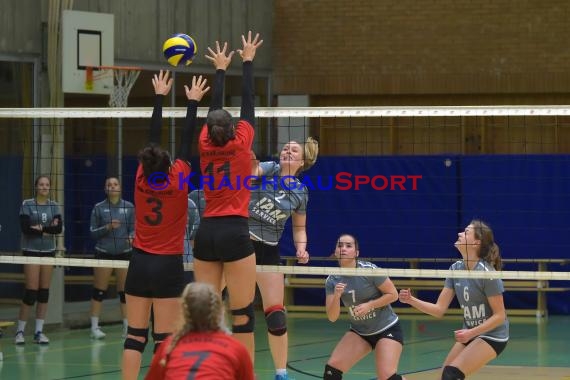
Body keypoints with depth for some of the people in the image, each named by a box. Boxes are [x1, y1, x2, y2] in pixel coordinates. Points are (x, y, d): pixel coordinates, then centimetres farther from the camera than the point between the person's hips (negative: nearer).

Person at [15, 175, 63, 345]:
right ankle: (20, 330, 1)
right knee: (31, 292, -9)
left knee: (44, 292, 3)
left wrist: (41, 228, -17)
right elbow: (25, 228, -16)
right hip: (31, 251, -4)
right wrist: (49, 230, -15)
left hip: (48, 251, 4)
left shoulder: (54, 206, 7)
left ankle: (39, 331, 9)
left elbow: (59, 228, -6)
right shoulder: (27, 205, -4)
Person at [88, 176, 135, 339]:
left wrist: (132, 237, -15)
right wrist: (107, 228, -15)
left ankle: (127, 326, 9)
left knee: (125, 291, 3)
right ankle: (94, 327, 4)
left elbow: (134, 229, 6)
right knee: (99, 291, 0)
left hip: (124, 253, 1)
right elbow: (92, 232, 1)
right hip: (103, 253, -1)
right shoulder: (99, 208, 1)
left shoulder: (129, 207, 4)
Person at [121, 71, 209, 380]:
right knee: (164, 339, -4)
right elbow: (187, 140, -2)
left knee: (135, 336, 4)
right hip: (168, 265, -3)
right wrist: (193, 102, 8)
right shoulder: (178, 181, -11)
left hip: (139, 263, 3)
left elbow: (154, 137, 7)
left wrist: (160, 96, 17)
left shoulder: (141, 179, -3)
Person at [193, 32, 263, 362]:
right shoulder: (240, 144, -2)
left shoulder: (205, 145, 6)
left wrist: (221, 69, 32)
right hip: (235, 232, -5)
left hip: (206, 233, 5)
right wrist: (248, 61, 18)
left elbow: (215, 109, 20)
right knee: (243, 315, -5)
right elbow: (248, 102, 7)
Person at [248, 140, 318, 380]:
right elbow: (250, 171, -28)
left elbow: (299, 228, 15)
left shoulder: (300, 192, 4)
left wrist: (301, 249, -4)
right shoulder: (268, 169, -5)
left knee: (276, 315, 1)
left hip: (268, 250, 2)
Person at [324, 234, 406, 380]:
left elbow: (393, 294, -12)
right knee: (332, 368, -10)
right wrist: (336, 296, -27)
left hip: (387, 329, -5)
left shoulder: (369, 270, -19)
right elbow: (332, 317, -9)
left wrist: (369, 305, -25)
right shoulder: (332, 280, -6)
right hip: (359, 332, 5)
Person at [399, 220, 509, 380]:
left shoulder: (486, 273, -23)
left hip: (492, 335, -8)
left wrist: (471, 333, -27)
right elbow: (439, 309, -3)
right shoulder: (456, 269, -2)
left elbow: (499, 316, -19)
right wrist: (411, 300, -16)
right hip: (470, 333, 8)